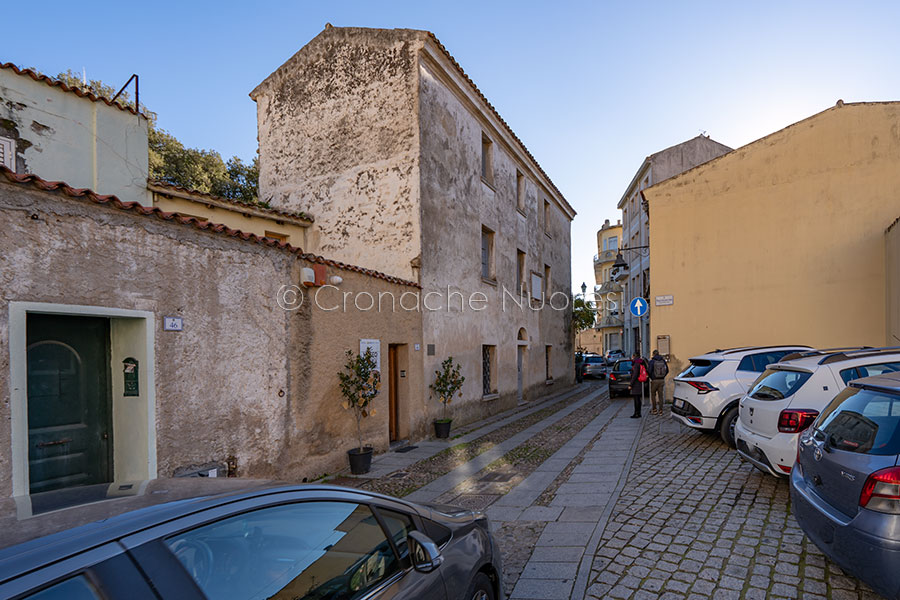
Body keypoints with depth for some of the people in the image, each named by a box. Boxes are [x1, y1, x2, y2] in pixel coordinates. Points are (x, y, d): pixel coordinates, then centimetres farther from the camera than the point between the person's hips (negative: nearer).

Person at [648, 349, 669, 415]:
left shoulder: (652, 361, -9)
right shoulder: (663, 360, 4)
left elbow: (649, 371, -13)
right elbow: (667, 370, 8)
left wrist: (651, 378, 3)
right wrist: (663, 376, 16)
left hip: (654, 380, -4)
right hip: (662, 380, 4)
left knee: (653, 395, 9)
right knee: (661, 395, 7)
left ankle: (654, 410, 8)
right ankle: (660, 410, 7)